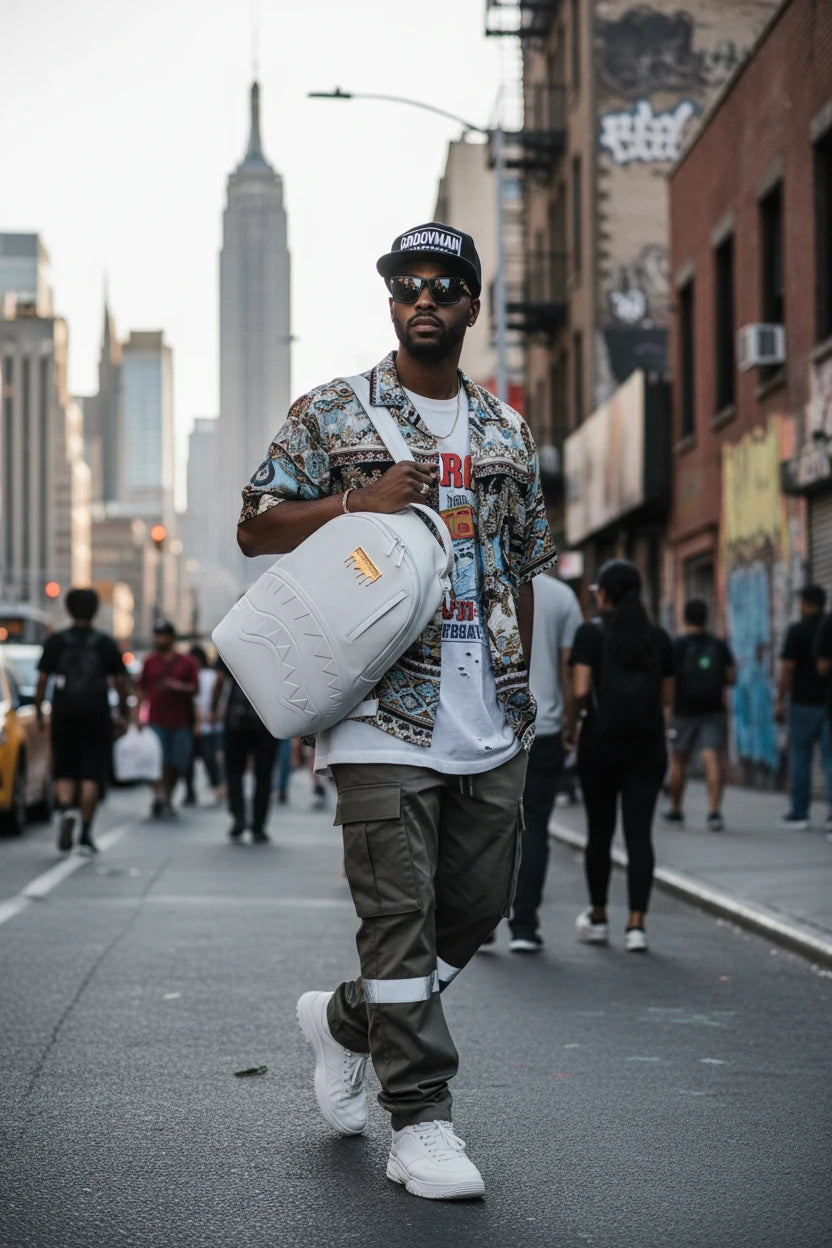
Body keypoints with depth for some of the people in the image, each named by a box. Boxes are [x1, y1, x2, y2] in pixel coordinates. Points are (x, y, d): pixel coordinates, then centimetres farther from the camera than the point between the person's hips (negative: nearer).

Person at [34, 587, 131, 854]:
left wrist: (39, 712, 7)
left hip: (64, 717, 1)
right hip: (97, 718, -1)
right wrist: (123, 714, 13)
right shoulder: (105, 643, 3)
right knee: (91, 775, 3)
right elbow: (121, 682, 4)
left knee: (64, 772, 12)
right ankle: (85, 835, 1)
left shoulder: (55, 641, 3)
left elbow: (42, 680, 0)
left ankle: (65, 809, -16)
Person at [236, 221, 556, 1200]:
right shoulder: (331, 414, 4)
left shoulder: (507, 432, 17)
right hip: (387, 706, -5)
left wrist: (526, 686, 14)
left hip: (491, 717, 5)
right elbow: (255, 528, 3)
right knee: (399, 914, -6)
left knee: (477, 905, 9)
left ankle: (343, 1020, 31)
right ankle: (420, 1126, 1)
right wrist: (360, 503, -13)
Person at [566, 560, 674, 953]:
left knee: (600, 830, 11)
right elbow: (666, 696, 11)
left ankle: (597, 918, 23)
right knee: (639, 832, 1)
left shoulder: (591, 633, -3)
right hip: (648, 744, 2)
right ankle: (636, 924, -7)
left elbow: (581, 690, -12)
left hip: (601, 741, -2)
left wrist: (572, 722, 5)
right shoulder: (658, 637, 8)